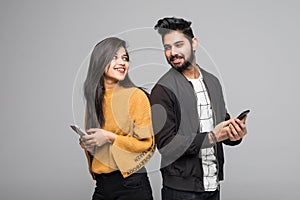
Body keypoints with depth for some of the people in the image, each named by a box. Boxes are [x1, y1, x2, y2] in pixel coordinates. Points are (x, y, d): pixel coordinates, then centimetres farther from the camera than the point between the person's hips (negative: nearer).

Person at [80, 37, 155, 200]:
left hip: (131, 185, -5)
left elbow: (147, 144, -10)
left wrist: (110, 137, -17)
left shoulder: (136, 95, -9)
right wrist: (86, 142, 1)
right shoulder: (94, 98, 9)